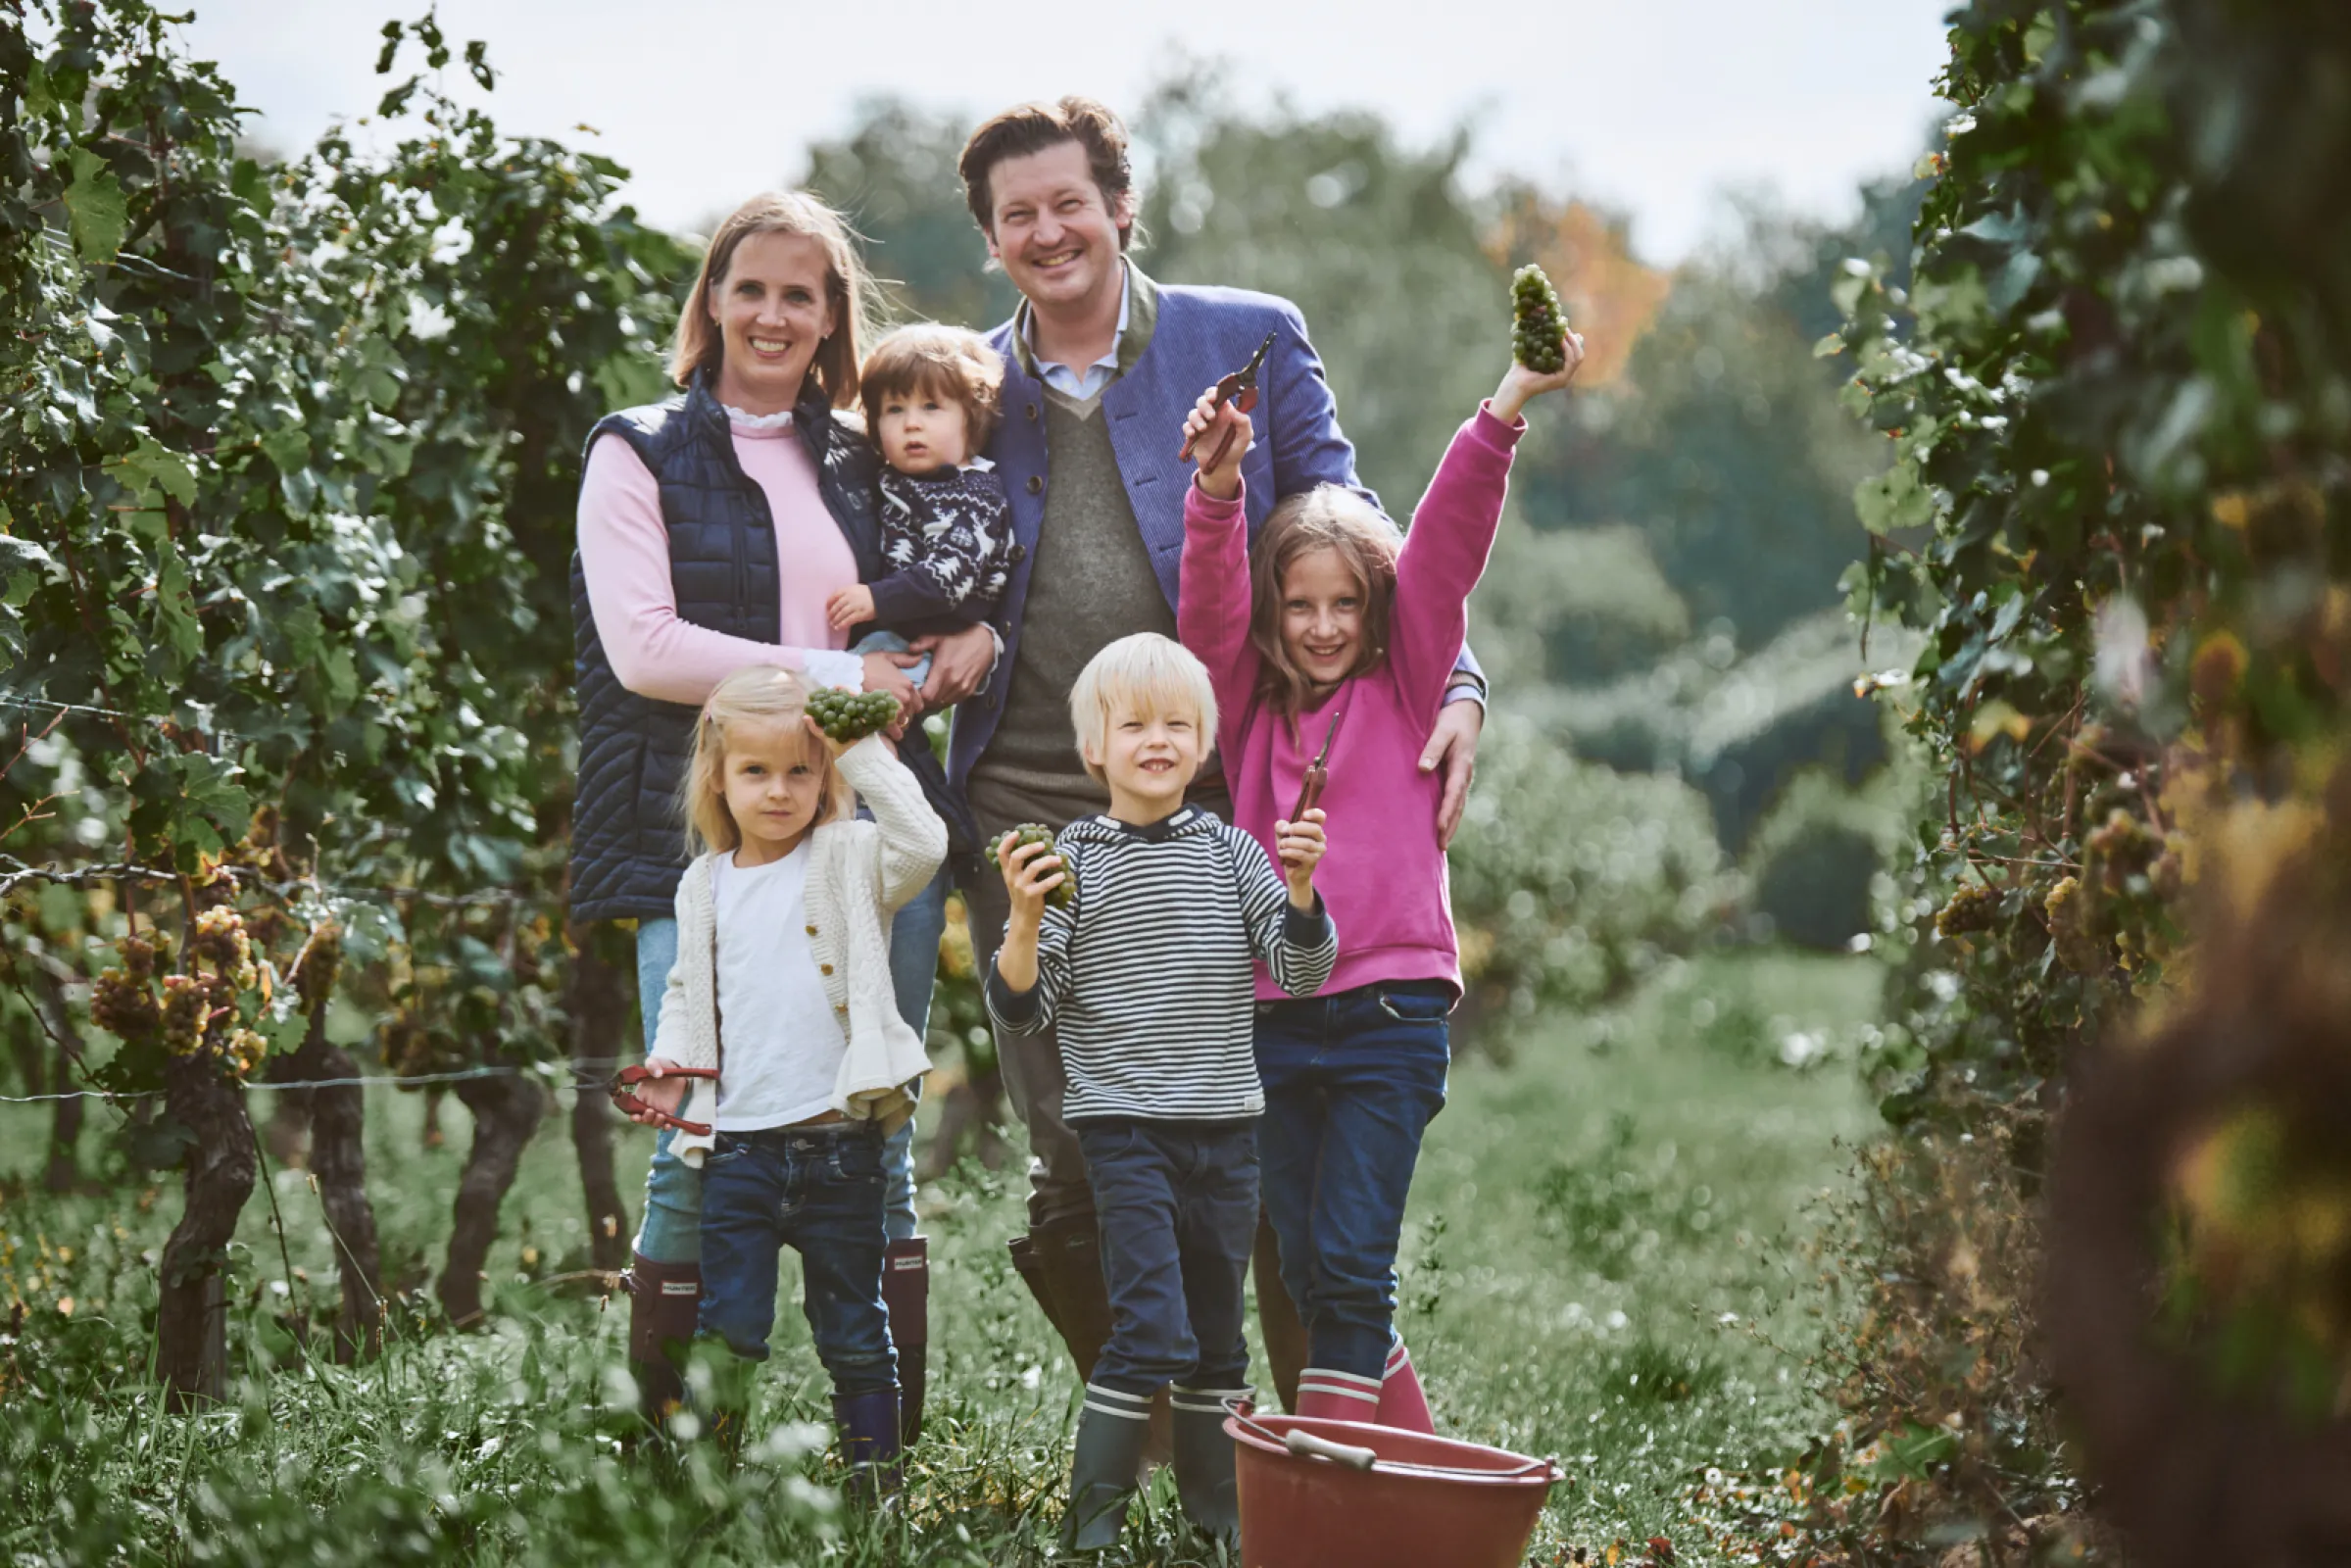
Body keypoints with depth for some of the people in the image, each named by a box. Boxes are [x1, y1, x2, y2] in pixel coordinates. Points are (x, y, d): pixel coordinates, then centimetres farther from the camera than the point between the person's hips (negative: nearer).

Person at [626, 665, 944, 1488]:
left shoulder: (850, 861, -1)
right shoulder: (705, 887, 10)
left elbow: (924, 844, -21)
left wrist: (868, 756, -16)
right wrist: (670, 1058, 5)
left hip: (836, 1140, -2)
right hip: (737, 1143, 3)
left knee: (853, 1329, 7)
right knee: (728, 1329, 4)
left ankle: (875, 1480, 15)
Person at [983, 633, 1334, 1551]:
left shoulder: (1231, 852, 6)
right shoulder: (1071, 862, -3)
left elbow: (1302, 973, 1)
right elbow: (1019, 1013, -4)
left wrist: (1300, 885, -15)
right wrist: (1026, 923, -21)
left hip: (1226, 1125, 4)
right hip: (1124, 1123, -4)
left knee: (1217, 1331, 13)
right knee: (1153, 1330, -13)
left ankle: (1216, 1497, 27)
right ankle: (1092, 1513, -3)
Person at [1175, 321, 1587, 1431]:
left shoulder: (1403, 690, 6)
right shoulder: (1249, 706, 11)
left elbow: (1445, 554, -5)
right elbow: (1211, 602, -4)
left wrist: (1502, 412, -16)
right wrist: (1219, 488, -22)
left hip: (1389, 1013, -3)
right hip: (1273, 1023, 3)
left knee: (1351, 1267, -9)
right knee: (1308, 1277, 7)